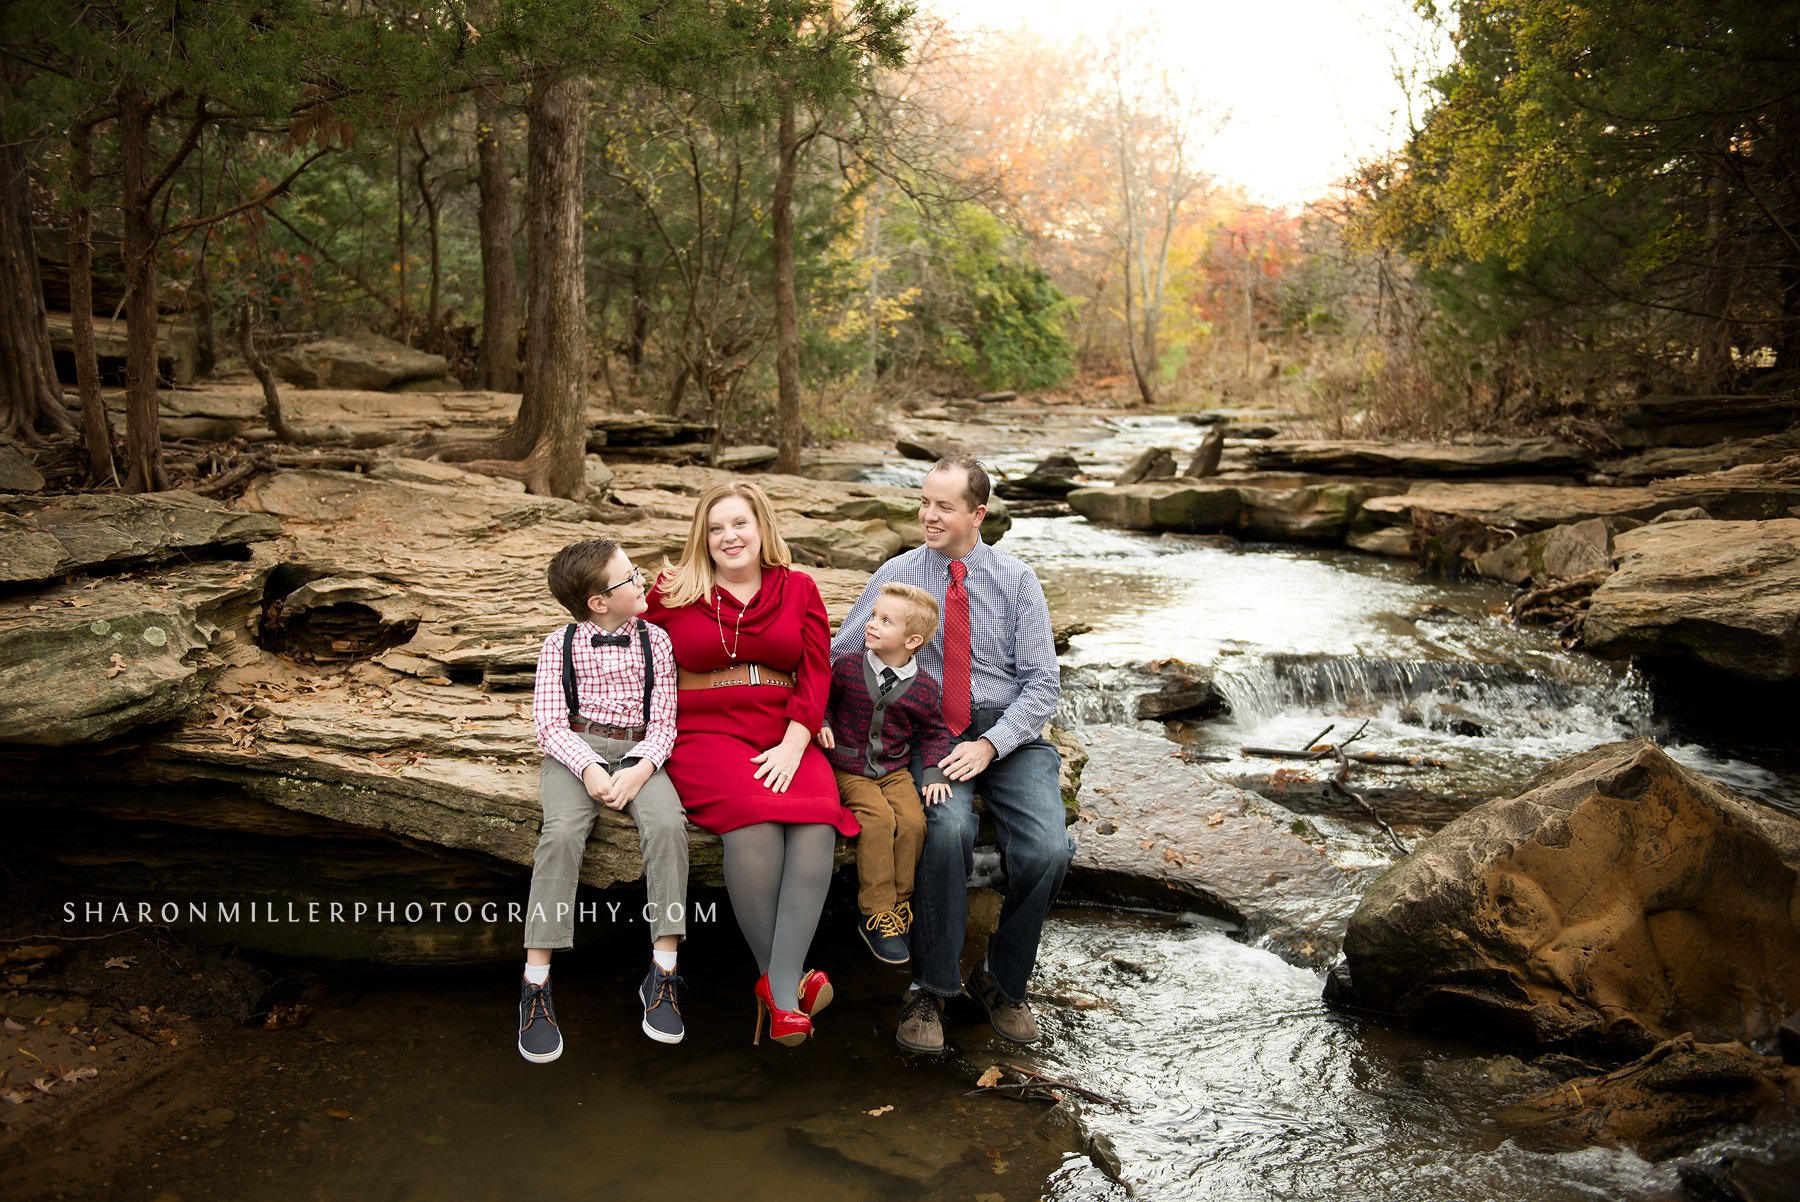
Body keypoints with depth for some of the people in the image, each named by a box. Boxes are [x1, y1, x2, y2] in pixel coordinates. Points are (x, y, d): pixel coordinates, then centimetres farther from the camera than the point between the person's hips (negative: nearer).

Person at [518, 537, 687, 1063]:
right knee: (562, 831, -31)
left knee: (667, 824, -30)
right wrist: (588, 769, -21)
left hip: (639, 751, 1)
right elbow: (550, 724, -4)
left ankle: (663, 972, -23)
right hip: (575, 750, -1)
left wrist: (639, 771, -17)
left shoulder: (654, 641, 6)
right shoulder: (560, 645, 3)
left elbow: (663, 724, 2)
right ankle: (536, 984, -24)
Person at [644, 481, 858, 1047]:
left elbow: (815, 673, 5)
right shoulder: (673, 591, 10)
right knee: (756, 819, -33)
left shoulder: (798, 589, 13)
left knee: (815, 824, -30)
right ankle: (789, 983, -20)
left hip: (786, 740, 2)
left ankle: (778, 987, -28)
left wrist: (793, 745, -10)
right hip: (704, 732, -2)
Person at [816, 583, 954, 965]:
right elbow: (825, 698, 15)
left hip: (895, 772, 2)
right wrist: (823, 724, -4)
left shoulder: (924, 688, -1)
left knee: (912, 820, -23)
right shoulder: (846, 667, -2)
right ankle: (877, 914, -16)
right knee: (878, 819, -25)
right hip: (848, 770, -1)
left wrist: (934, 773, 0)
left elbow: (934, 733, 11)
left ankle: (898, 906, -5)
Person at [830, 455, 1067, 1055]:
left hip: (1009, 734, 1)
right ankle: (930, 988, -13)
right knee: (946, 828, -32)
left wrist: (989, 745, -15)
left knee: (1047, 849, -24)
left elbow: (1043, 683, -1)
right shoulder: (896, 576, 6)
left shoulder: (1016, 581, 4)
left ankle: (1003, 981, 3)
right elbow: (838, 658, 7)